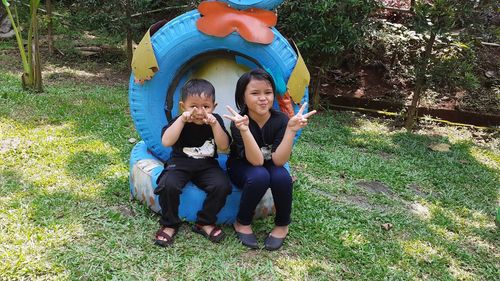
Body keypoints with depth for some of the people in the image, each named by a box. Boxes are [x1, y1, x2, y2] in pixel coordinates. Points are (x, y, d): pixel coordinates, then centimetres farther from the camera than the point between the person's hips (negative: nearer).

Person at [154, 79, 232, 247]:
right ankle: (169, 224, -5)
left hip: (207, 165, 2)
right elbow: (166, 142, -25)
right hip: (180, 163, -1)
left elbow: (224, 146, -13)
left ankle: (205, 222, -1)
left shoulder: (216, 121, -2)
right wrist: (182, 119, -30)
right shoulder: (179, 122, -7)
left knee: (222, 185, -26)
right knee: (168, 184, -31)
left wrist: (214, 124, -25)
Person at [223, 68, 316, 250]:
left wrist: (291, 129, -39)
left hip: (270, 167, 2)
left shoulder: (281, 120, -19)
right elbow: (256, 161, -35)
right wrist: (244, 130, -48)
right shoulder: (239, 123, -25)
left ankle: (282, 225, -4)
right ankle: (242, 223, -8)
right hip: (243, 168, -2)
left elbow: (278, 160, -28)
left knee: (282, 176, -31)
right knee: (260, 176, -35)